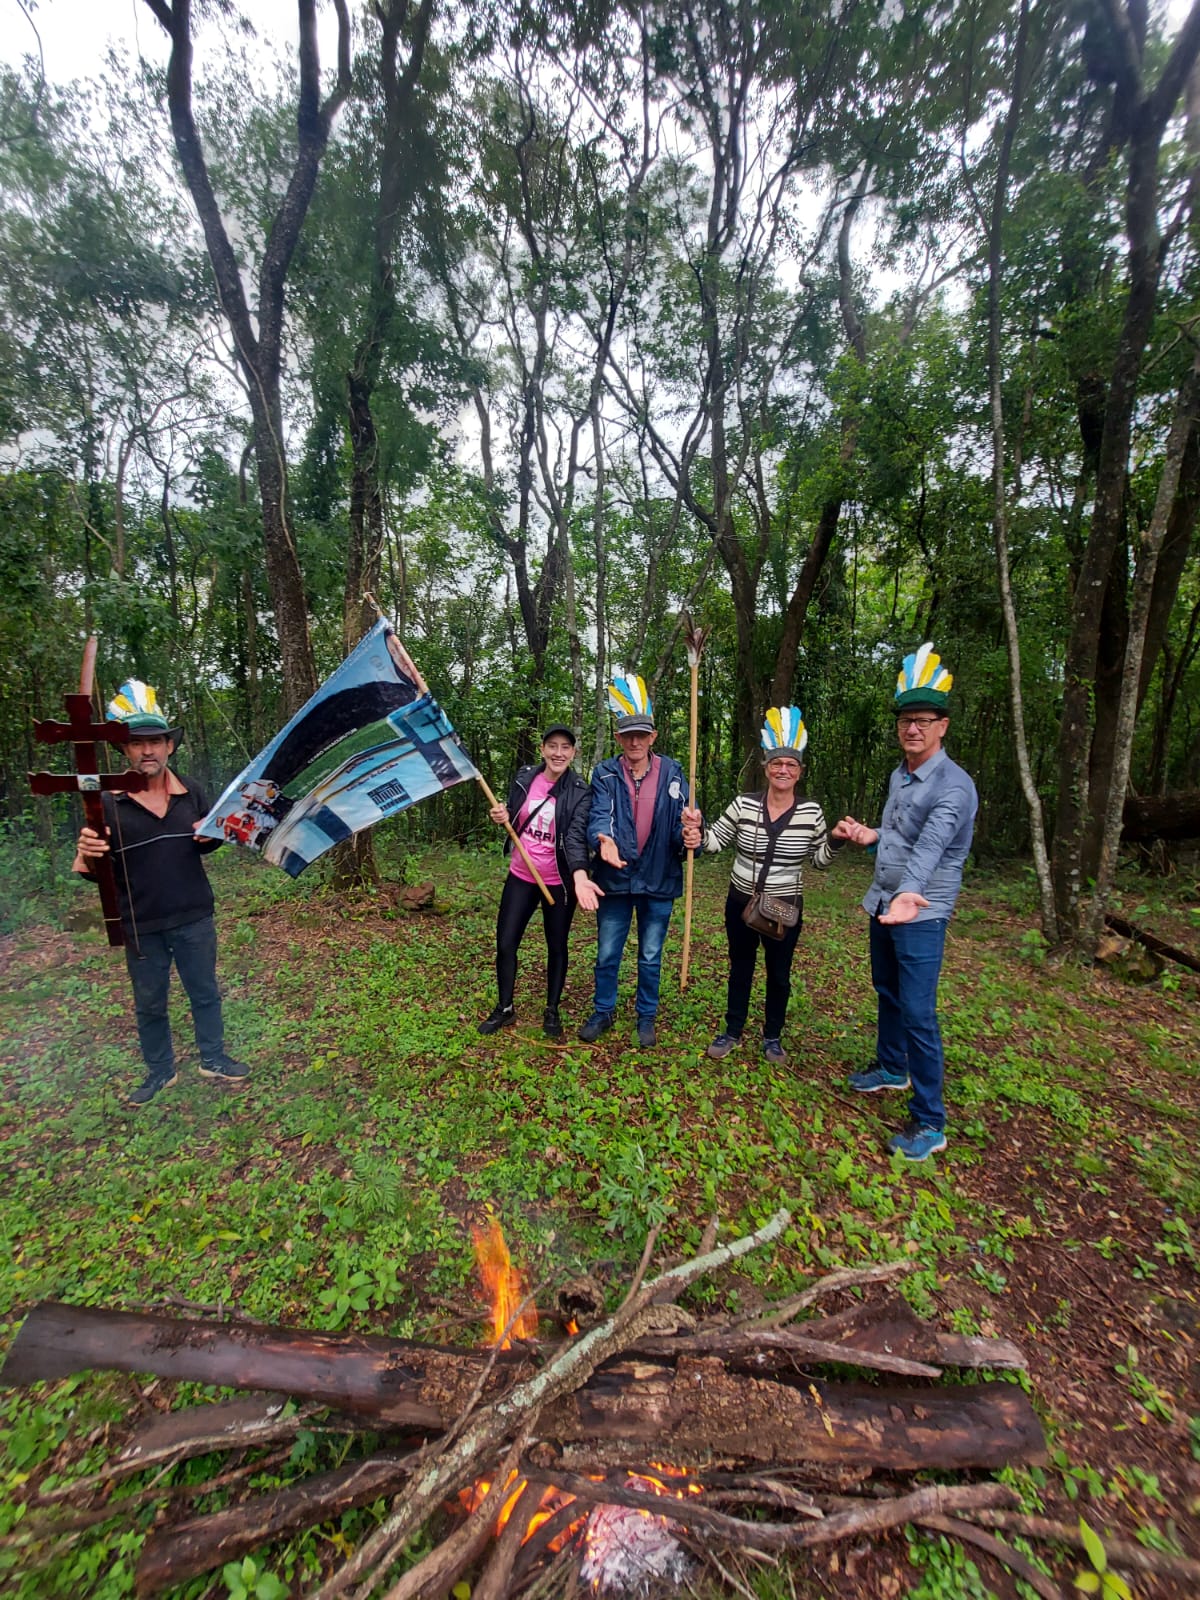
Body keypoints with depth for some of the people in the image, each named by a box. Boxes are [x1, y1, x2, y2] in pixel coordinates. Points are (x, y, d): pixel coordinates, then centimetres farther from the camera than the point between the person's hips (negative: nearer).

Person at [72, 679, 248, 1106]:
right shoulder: (107, 802, -10)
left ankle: (213, 1060, 36)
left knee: (205, 994, 16)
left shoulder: (191, 791, -2)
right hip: (141, 926, -1)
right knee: (149, 1006, 17)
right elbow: (92, 870, -8)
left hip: (194, 919, 2)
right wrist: (86, 855, -32)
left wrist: (212, 836, -12)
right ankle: (160, 1072, 37)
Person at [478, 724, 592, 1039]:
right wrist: (502, 817, -12)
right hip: (521, 876, 3)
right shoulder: (524, 778, -2)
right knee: (505, 943, 8)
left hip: (558, 882, -3)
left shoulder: (579, 792, -13)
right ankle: (505, 1008, 30)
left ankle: (552, 1012, 32)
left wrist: (580, 874, -45)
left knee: (557, 946, 12)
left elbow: (576, 836, -27)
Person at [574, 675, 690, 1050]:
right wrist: (604, 839, -39)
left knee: (650, 957, 16)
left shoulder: (672, 773, -3)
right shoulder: (605, 774, -4)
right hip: (615, 878, 0)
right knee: (607, 955, 14)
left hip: (658, 880, 0)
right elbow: (599, 816, -17)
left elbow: (684, 821, -8)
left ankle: (646, 1016, 36)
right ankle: (603, 1011, 37)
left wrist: (690, 832, -32)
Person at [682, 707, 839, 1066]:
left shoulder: (811, 812, -8)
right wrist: (697, 837, -21)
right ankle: (732, 1032, 35)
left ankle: (773, 1037, 38)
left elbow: (820, 858, 2)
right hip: (741, 902, 1)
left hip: (785, 907, 0)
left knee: (779, 975, 15)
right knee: (740, 970, 16)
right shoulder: (743, 804, -9)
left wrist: (838, 841, -17)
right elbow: (716, 838, 0)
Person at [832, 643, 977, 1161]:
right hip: (882, 905, 9)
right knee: (887, 993, 22)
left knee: (918, 1013, -5)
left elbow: (932, 843, -38)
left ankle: (928, 1122, 11)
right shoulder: (898, 775, 7)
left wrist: (911, 892, -53)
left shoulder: (953, 785, -20)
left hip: (921, 915, -8)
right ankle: (892, 1068, 44)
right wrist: (871, 835, 3)